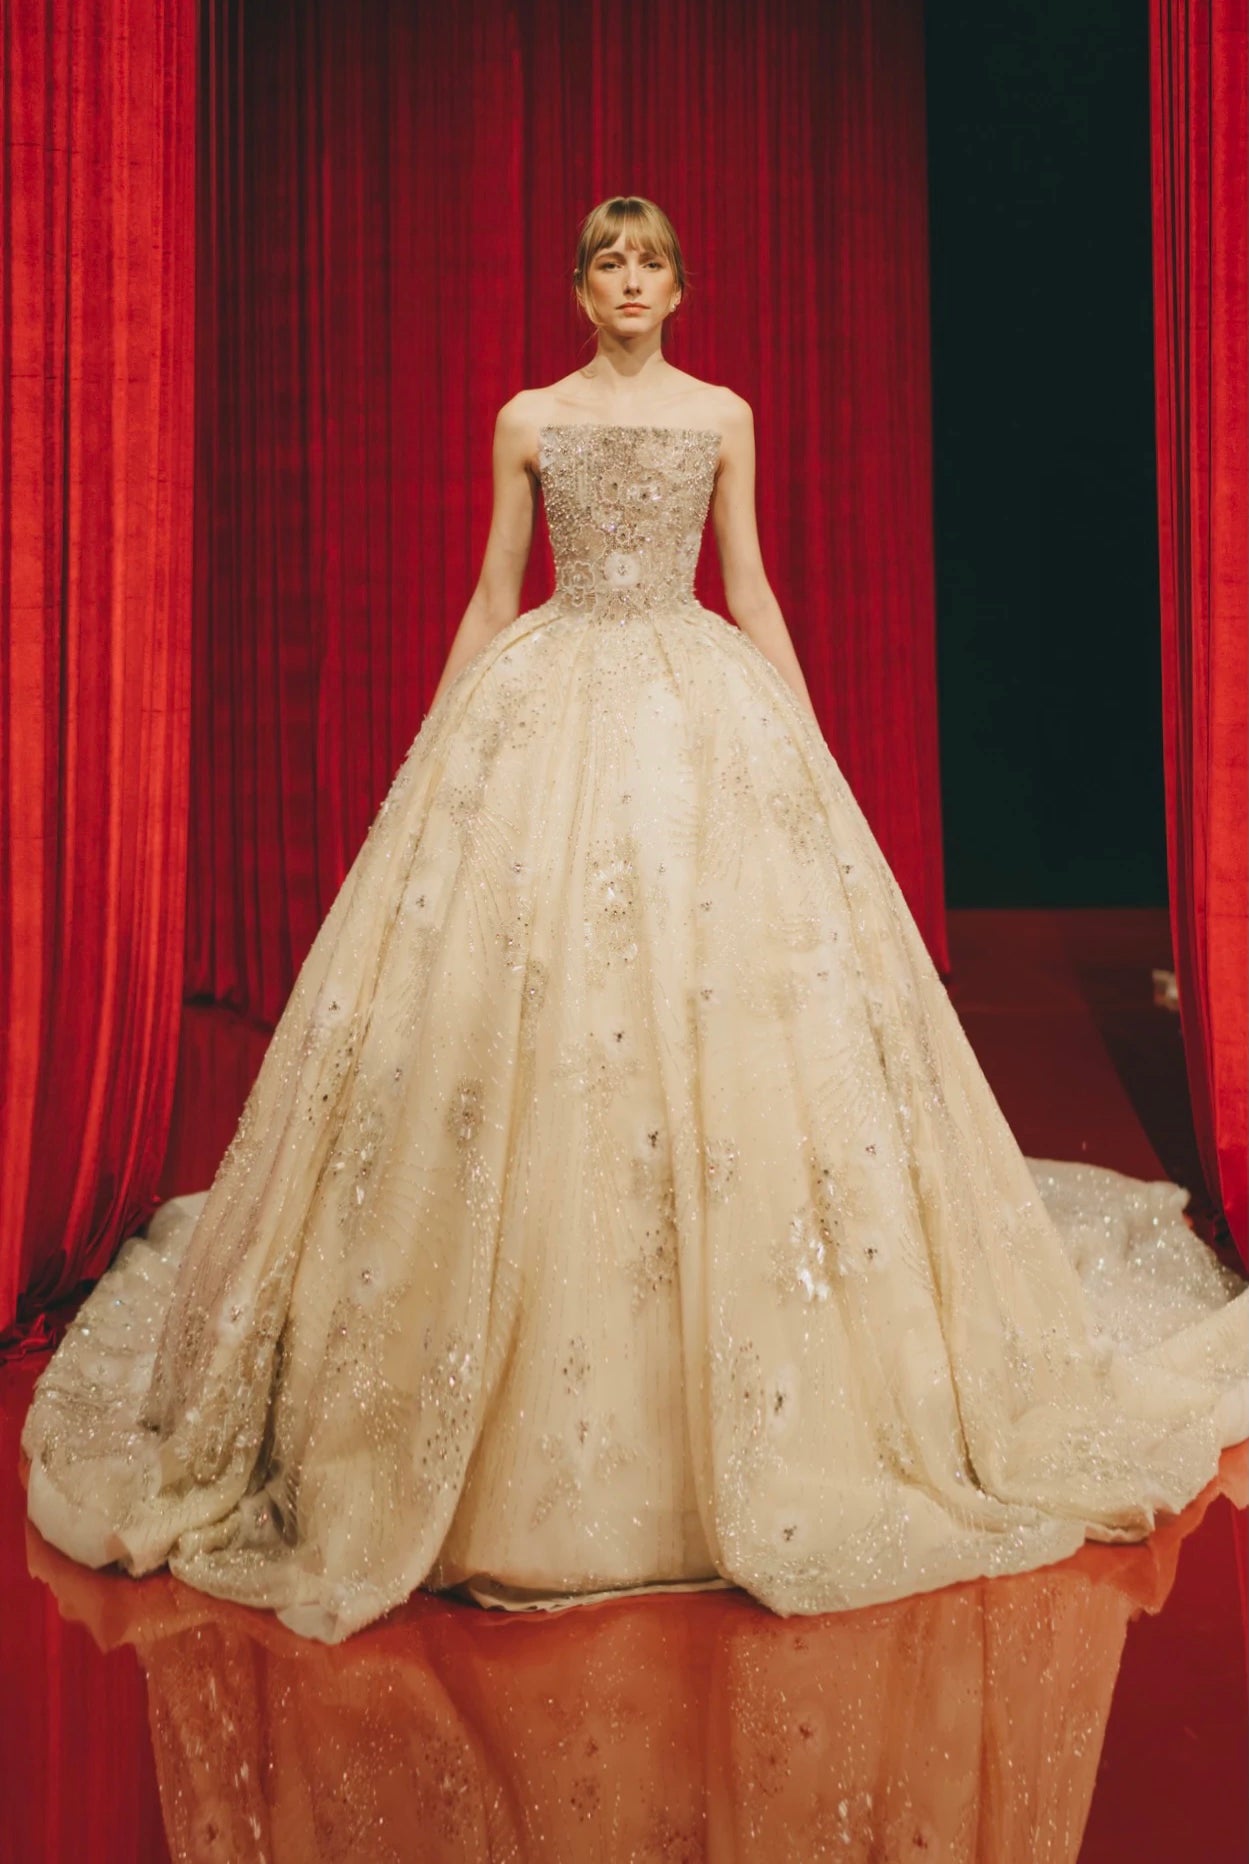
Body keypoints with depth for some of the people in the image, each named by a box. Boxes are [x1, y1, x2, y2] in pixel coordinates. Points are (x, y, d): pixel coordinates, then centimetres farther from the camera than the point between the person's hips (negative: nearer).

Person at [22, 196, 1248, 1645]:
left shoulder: (723, 416, 12)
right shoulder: (526, 421, 11)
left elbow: (750, 588, 12)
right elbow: (490, 598, 10)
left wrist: (812, 747, 7)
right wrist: (427, 757, 6)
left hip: (706, 705, 1)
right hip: (548, 707, 0)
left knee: (723, 998, -5)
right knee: (518, 992, -7)